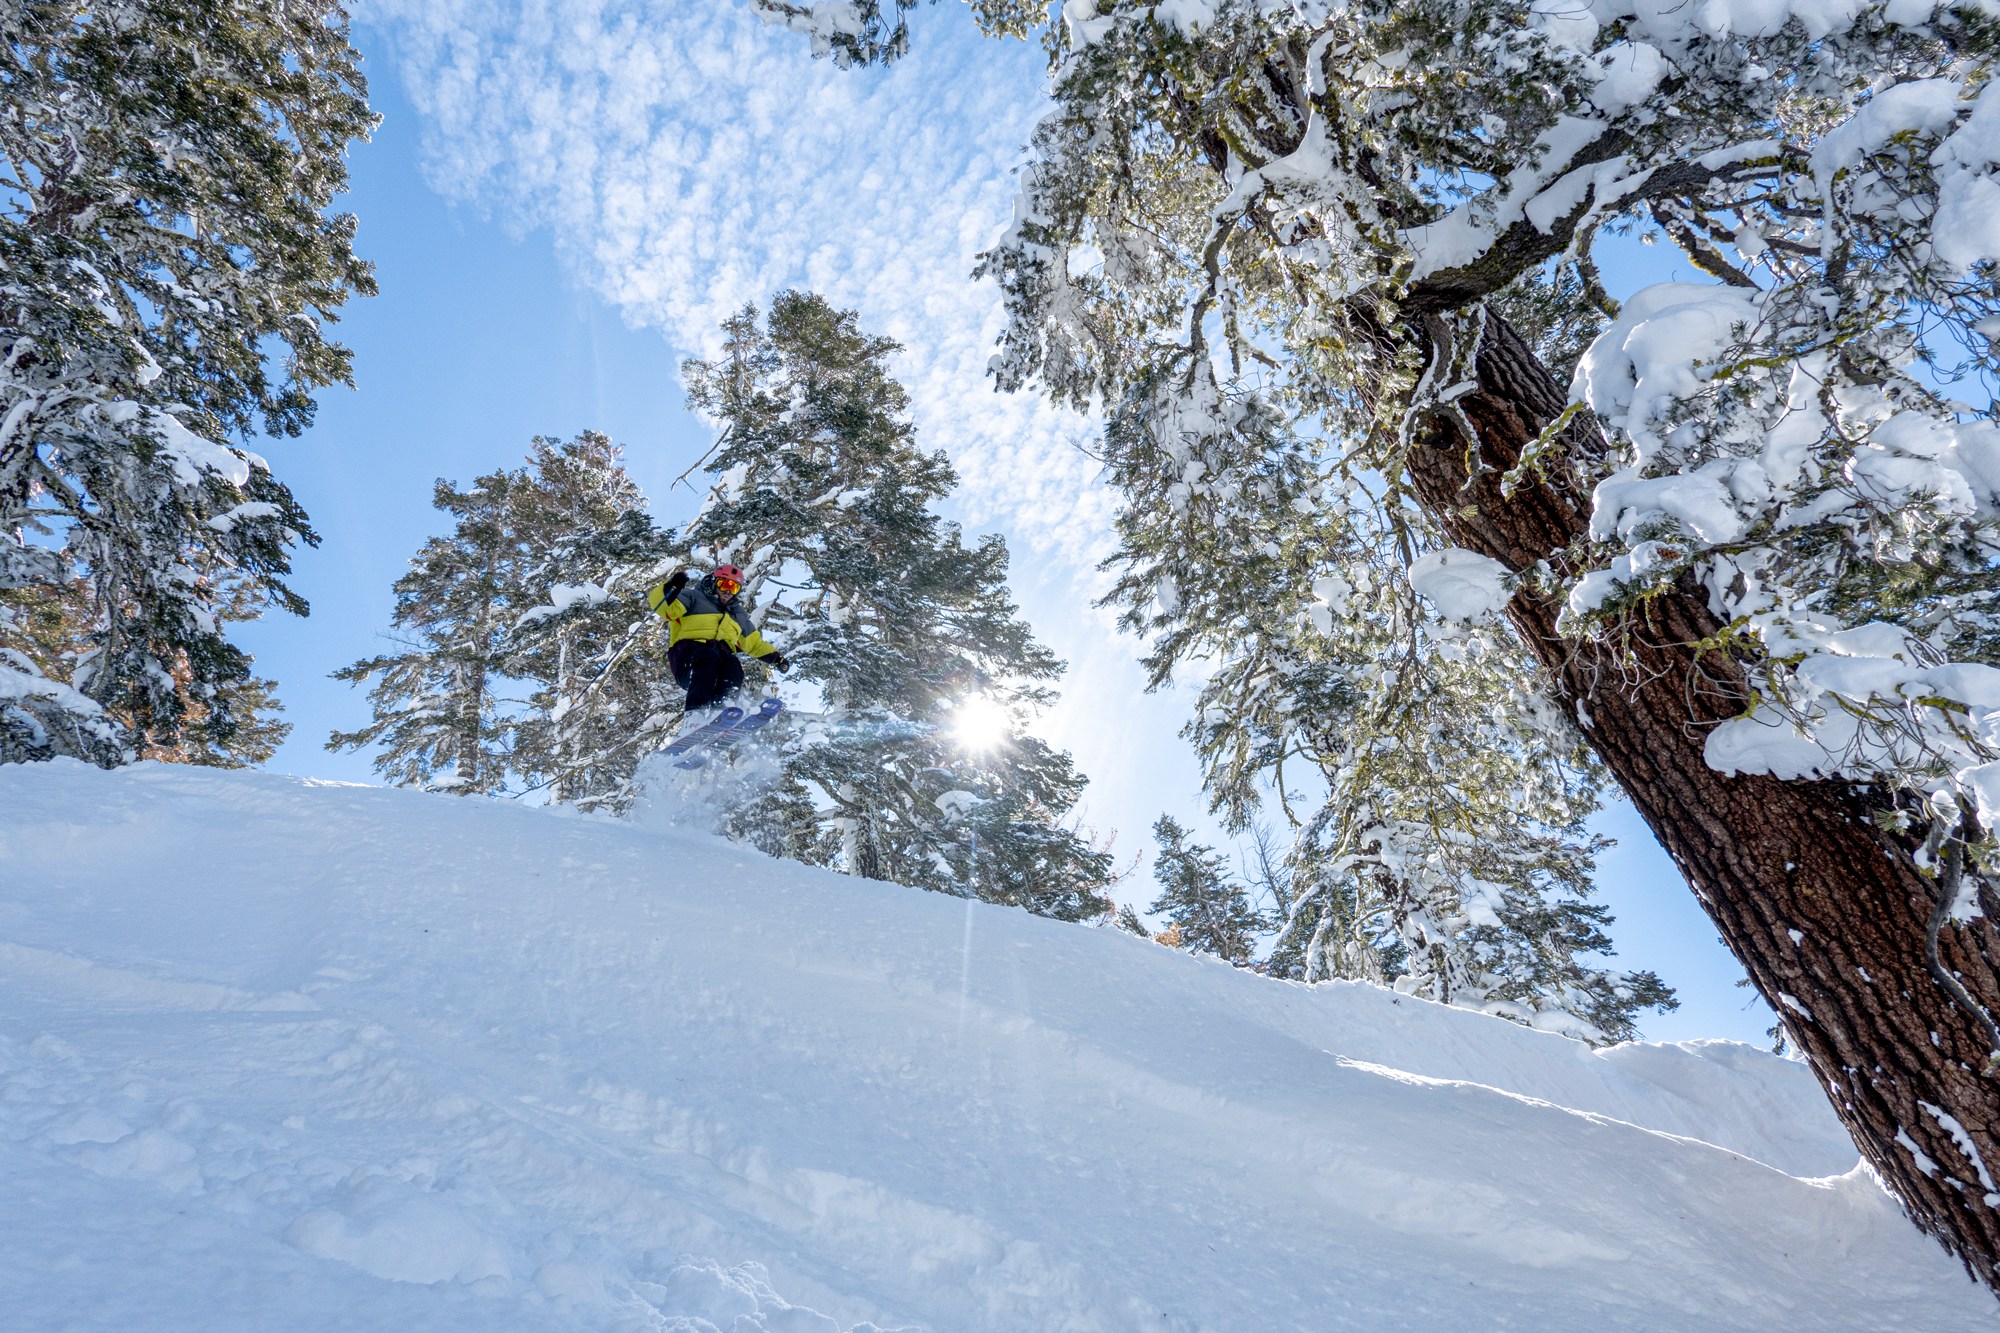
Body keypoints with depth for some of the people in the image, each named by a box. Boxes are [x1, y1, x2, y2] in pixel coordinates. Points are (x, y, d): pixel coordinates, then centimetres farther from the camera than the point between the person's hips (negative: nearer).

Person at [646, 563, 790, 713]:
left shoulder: (738, 615, 33)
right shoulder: (694, 598, 15)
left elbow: (755, 643, 39)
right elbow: (664, 607, -1)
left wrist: (776, 657, 28)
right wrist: (671, 588, -20)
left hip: (720, 656, 5)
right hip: (688, 651, -4)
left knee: (734, 672, -33)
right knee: (709, 657, -40)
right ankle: (696, 711, -51)